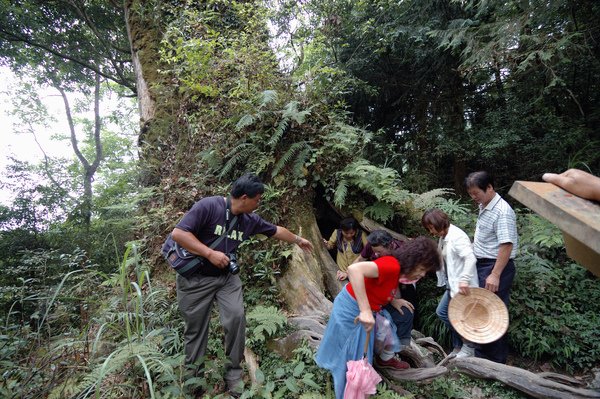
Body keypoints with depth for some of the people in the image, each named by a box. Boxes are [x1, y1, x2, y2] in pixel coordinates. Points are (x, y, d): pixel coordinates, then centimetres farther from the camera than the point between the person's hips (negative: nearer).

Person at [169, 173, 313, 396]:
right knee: (195, 328, 6)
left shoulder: (250, 220, -1)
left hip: (226, 277, 5)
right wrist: (210, 253, -27)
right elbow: (178, 233, -25)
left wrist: (298, 240, 25)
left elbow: (276, 231, 15)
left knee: (236, 317, -10)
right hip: (195, 278, -4)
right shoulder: (208, 206, -21)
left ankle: (233, 371, 10)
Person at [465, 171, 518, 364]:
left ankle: (496, 360, 14)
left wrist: (495, 275, -25)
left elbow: (506, 245, -24)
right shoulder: (484, 207, 10)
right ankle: (482, 353, 31)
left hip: (496, 267, -9)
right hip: (482, 265, 9)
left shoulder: (502, 212, -19)